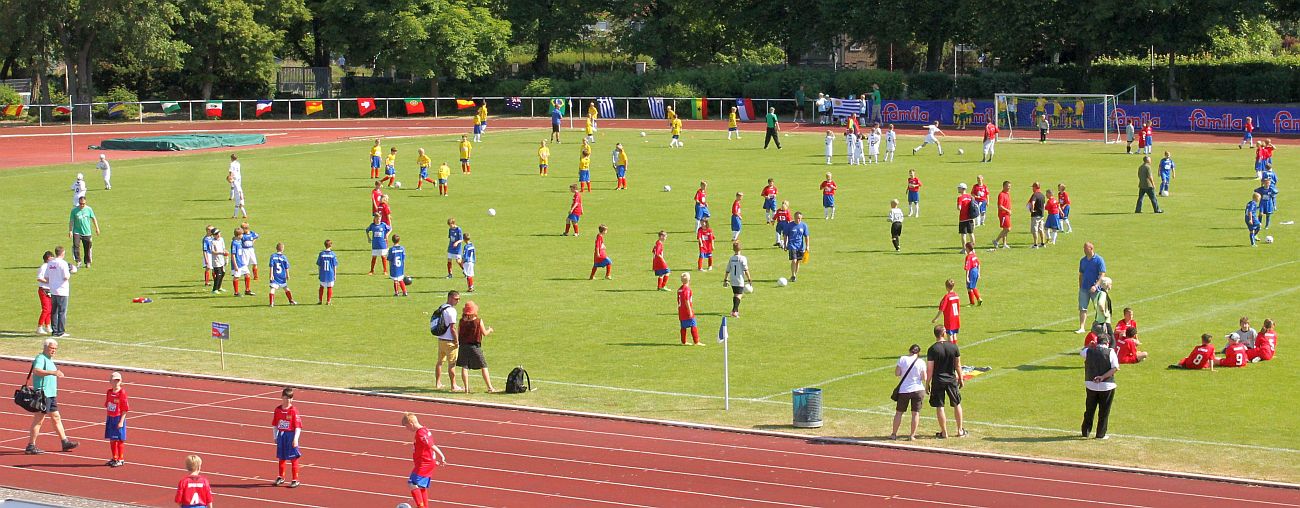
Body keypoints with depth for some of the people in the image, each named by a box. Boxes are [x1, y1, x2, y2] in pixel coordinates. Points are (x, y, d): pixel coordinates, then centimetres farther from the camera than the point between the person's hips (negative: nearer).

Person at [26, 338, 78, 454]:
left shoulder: (49, 360, 17)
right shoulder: (40, 358, -14)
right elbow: (36, 371, -34)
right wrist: (52, 372, -44)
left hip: (51, 394, 10)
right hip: (43, 394, -10)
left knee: (56, 418, 13)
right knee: (38, 420, -6)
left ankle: (65, 442, 19)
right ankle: (30, 446, -2)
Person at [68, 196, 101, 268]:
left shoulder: (89, 209, 0)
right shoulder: (74, 210, -4)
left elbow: (94, 219, 10)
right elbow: (71, 221, 1)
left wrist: (97, 228, 10)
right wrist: (70, 231, -4)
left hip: (87, 232, 1)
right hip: (77, 232, -1)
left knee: (87, 248, 7)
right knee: (76, 246, -19)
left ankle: (87, 262, 22)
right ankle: (78, 261, -14)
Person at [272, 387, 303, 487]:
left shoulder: (293, 410, -13)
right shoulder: (278, 410, 2)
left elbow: (298, 426, -14)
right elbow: (275, 424, 11)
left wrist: (295, 439, -19)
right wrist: (275, 437, 11)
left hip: (291, 435, -5)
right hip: (281, 435, 5)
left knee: (293, 458, 2)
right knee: (281, 457, 16)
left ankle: (295, 480, 10)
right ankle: (280, 477, 31)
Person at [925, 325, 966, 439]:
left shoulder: (932, 349, -12)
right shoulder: (953, 347, -4)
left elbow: (930, 368, -11)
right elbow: (958, 365, 4)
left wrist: (927, 383, -1)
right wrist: (961, 379, 16)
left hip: (938, 381, -3)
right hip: (951, 380, 3)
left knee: (939, 407, 5)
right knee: (957, 404, 18)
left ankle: (944, 433, 8)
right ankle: (960, 430, 24)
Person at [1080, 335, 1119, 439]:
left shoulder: (1088, 351, -1)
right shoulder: (1110, 352, -8)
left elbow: (1081, 352, 22)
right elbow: (1115, 368, -15)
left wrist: (1089, 346, 26)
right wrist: (1103, 377, -17)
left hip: (1090, 384, 3)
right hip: (1107, 386, -3)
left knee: (1089, 410, 17)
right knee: (1104, 411, 8)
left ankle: (1085, 432, 22)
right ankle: (1100, 434, 11)